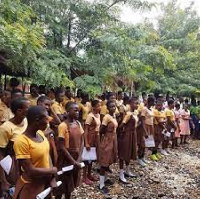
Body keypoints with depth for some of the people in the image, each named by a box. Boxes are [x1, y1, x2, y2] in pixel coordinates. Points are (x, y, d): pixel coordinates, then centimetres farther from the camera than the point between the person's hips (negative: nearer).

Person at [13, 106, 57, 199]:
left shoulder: (40, 133, -3)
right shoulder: (21, 141, -26)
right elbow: (30, 171, -25)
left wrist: (52, 177, -6)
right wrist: (52, 171, -12)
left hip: (46, 182, 7)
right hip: (31, 186, -6)